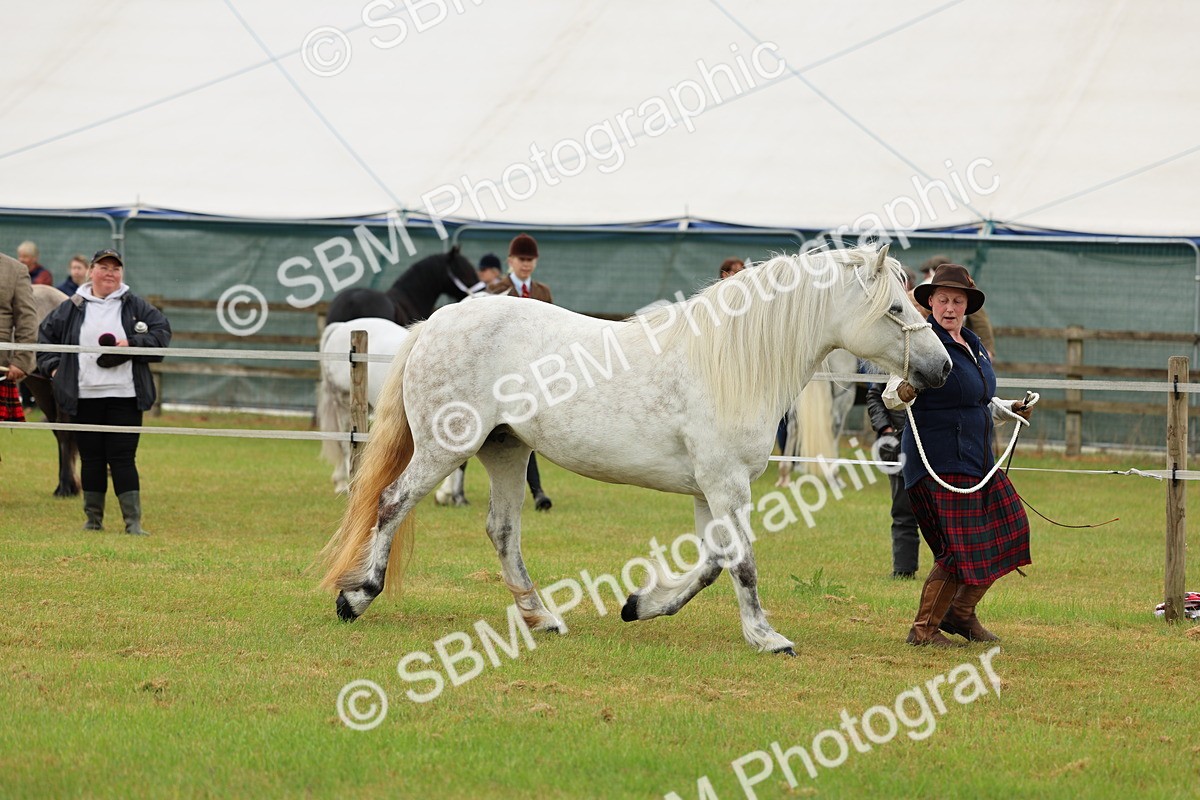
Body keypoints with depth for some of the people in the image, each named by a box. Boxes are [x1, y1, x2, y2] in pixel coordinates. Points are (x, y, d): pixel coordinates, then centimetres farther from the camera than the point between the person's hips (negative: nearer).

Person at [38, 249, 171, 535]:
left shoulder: (135, 307, 6)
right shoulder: (71, 308, 9)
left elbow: (162, 332, 4)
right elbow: (46, 335, 20)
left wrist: (133, 344, -10)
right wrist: (52, 365, 8)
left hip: (125, 397, -2)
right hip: (84, 396, 2)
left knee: (123, 458, -6)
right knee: (91, 458, 6)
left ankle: (133, 522, -4)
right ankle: (93, 519, 15)